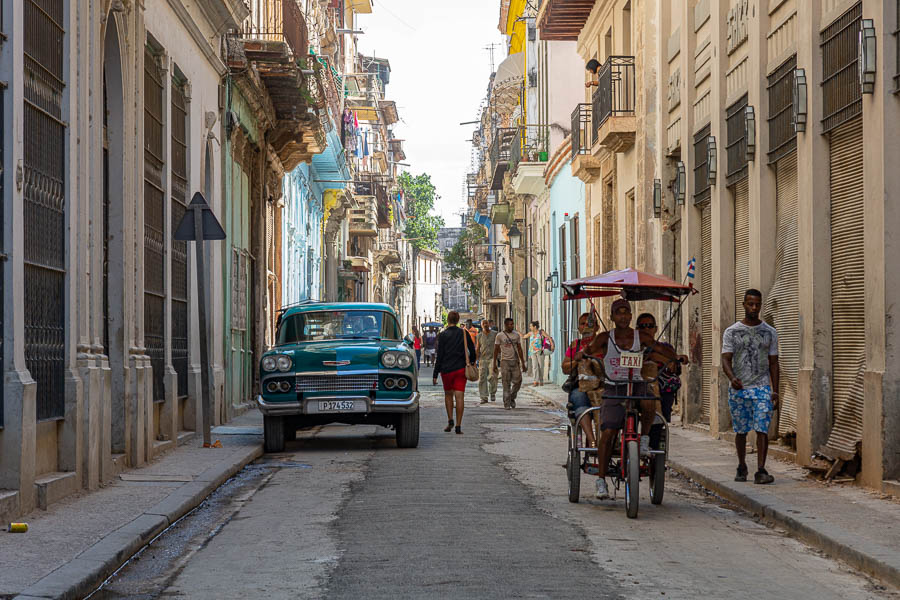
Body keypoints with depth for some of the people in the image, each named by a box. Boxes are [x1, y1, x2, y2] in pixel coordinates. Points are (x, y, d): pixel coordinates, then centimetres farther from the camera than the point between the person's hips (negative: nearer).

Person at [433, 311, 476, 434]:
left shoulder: (443, 335, -5)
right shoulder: (463, 334, 2)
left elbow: (439, 356, -6)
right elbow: (472, 350, 5)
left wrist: (435, 374, -2)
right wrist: (471, 363, 22)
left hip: (447, 370, -1)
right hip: (461, 369, 1)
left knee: (448, 395, 17)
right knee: (459, 397, -1)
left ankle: (450, 420, 6)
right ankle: (458, 426, -5)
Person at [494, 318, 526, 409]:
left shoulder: (517, 335, 9)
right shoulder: (500, 335, -1)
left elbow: (519, 349, 13)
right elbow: (496, 350, 3)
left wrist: (523, 363, 10)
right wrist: (494, 364, -1)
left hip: (515, 361, 3)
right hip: (505, 361, -3)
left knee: (517, 381, -1)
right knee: (506, 383, -3)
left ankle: (512, 398, 23)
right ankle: (507, 404, 2)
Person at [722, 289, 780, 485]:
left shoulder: (769, 332, 8)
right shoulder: (731, 332, 4)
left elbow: (773, 363, 10)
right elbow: (726, 360, -2)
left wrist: (775, 391, 3)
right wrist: (732, 378, -23)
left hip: (762, 388, 0)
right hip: (738, 388, 0)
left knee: (762, 429, -12)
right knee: (741, 431, 8)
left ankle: (761, 471, -14)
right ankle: (741, 467, 24)